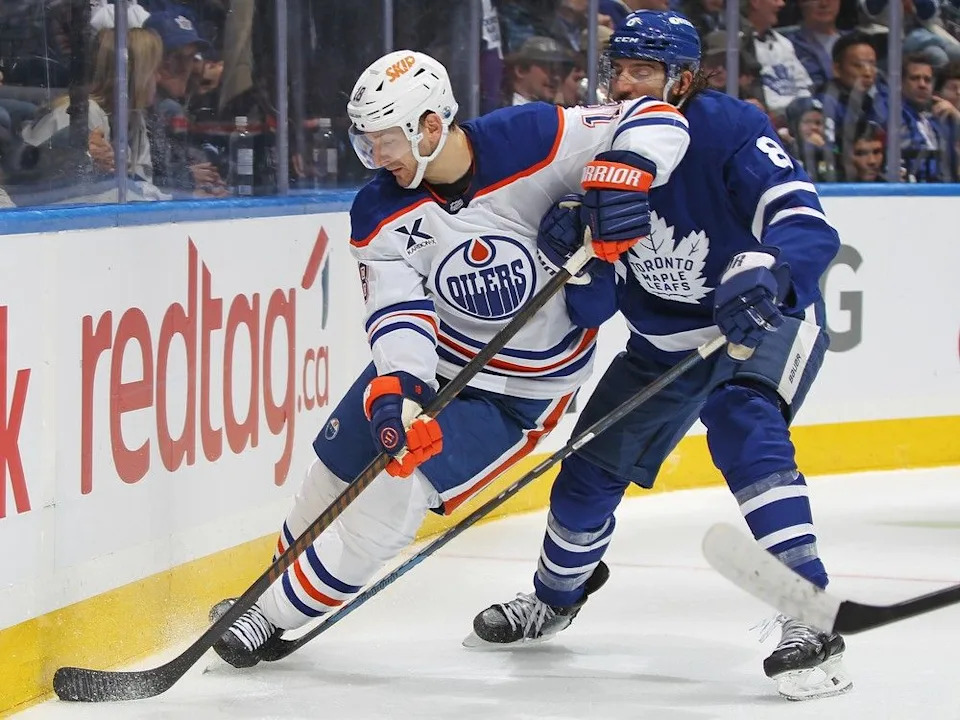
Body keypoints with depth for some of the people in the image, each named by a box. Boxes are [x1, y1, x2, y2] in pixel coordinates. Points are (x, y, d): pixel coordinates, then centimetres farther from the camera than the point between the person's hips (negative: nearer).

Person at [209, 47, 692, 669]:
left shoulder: (531, 141, -24)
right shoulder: (381, 216, -13)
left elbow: (655, 121, -21)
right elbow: (400, 313, -21)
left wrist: (622, 176, -42)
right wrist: (396, 391, -41)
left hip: (519, 385, -5)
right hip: (428, 358, 5)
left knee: (397, 493, -14)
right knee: (336, 472, 9)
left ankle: (277, 616, 0)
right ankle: (282, 580, 37)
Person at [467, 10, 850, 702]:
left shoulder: (731, 128, -24)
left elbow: (811, 227, -36)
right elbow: (595, 308, -7)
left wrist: (764, 272, -57)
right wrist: (576, 246, -29)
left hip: (766, 320, -6)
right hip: (664, 339, 7)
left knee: (742, 427, -33)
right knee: (591, 464, 10)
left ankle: (810, 622, -35)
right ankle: (557, 595, 41)